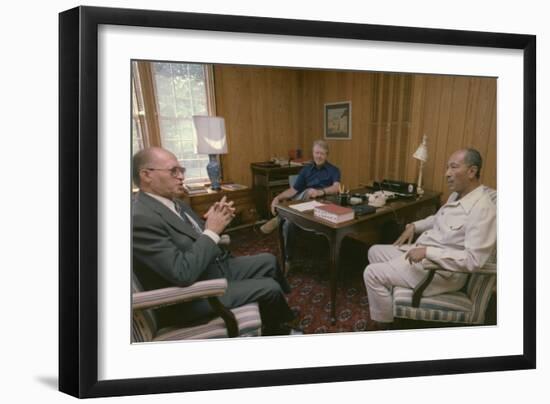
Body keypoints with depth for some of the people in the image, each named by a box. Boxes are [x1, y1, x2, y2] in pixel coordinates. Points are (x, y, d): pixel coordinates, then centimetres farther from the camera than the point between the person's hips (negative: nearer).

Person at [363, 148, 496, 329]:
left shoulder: (482, 209, -25)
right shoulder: (457, 195, 6)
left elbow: (473, 259, -33)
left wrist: (427, 251, -31)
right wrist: (414, 226, 11)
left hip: (441, 270, -10)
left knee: (372, 273, -12)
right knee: (375, 252, 18)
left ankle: (383, 323, 6)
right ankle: (384, 301, 27)